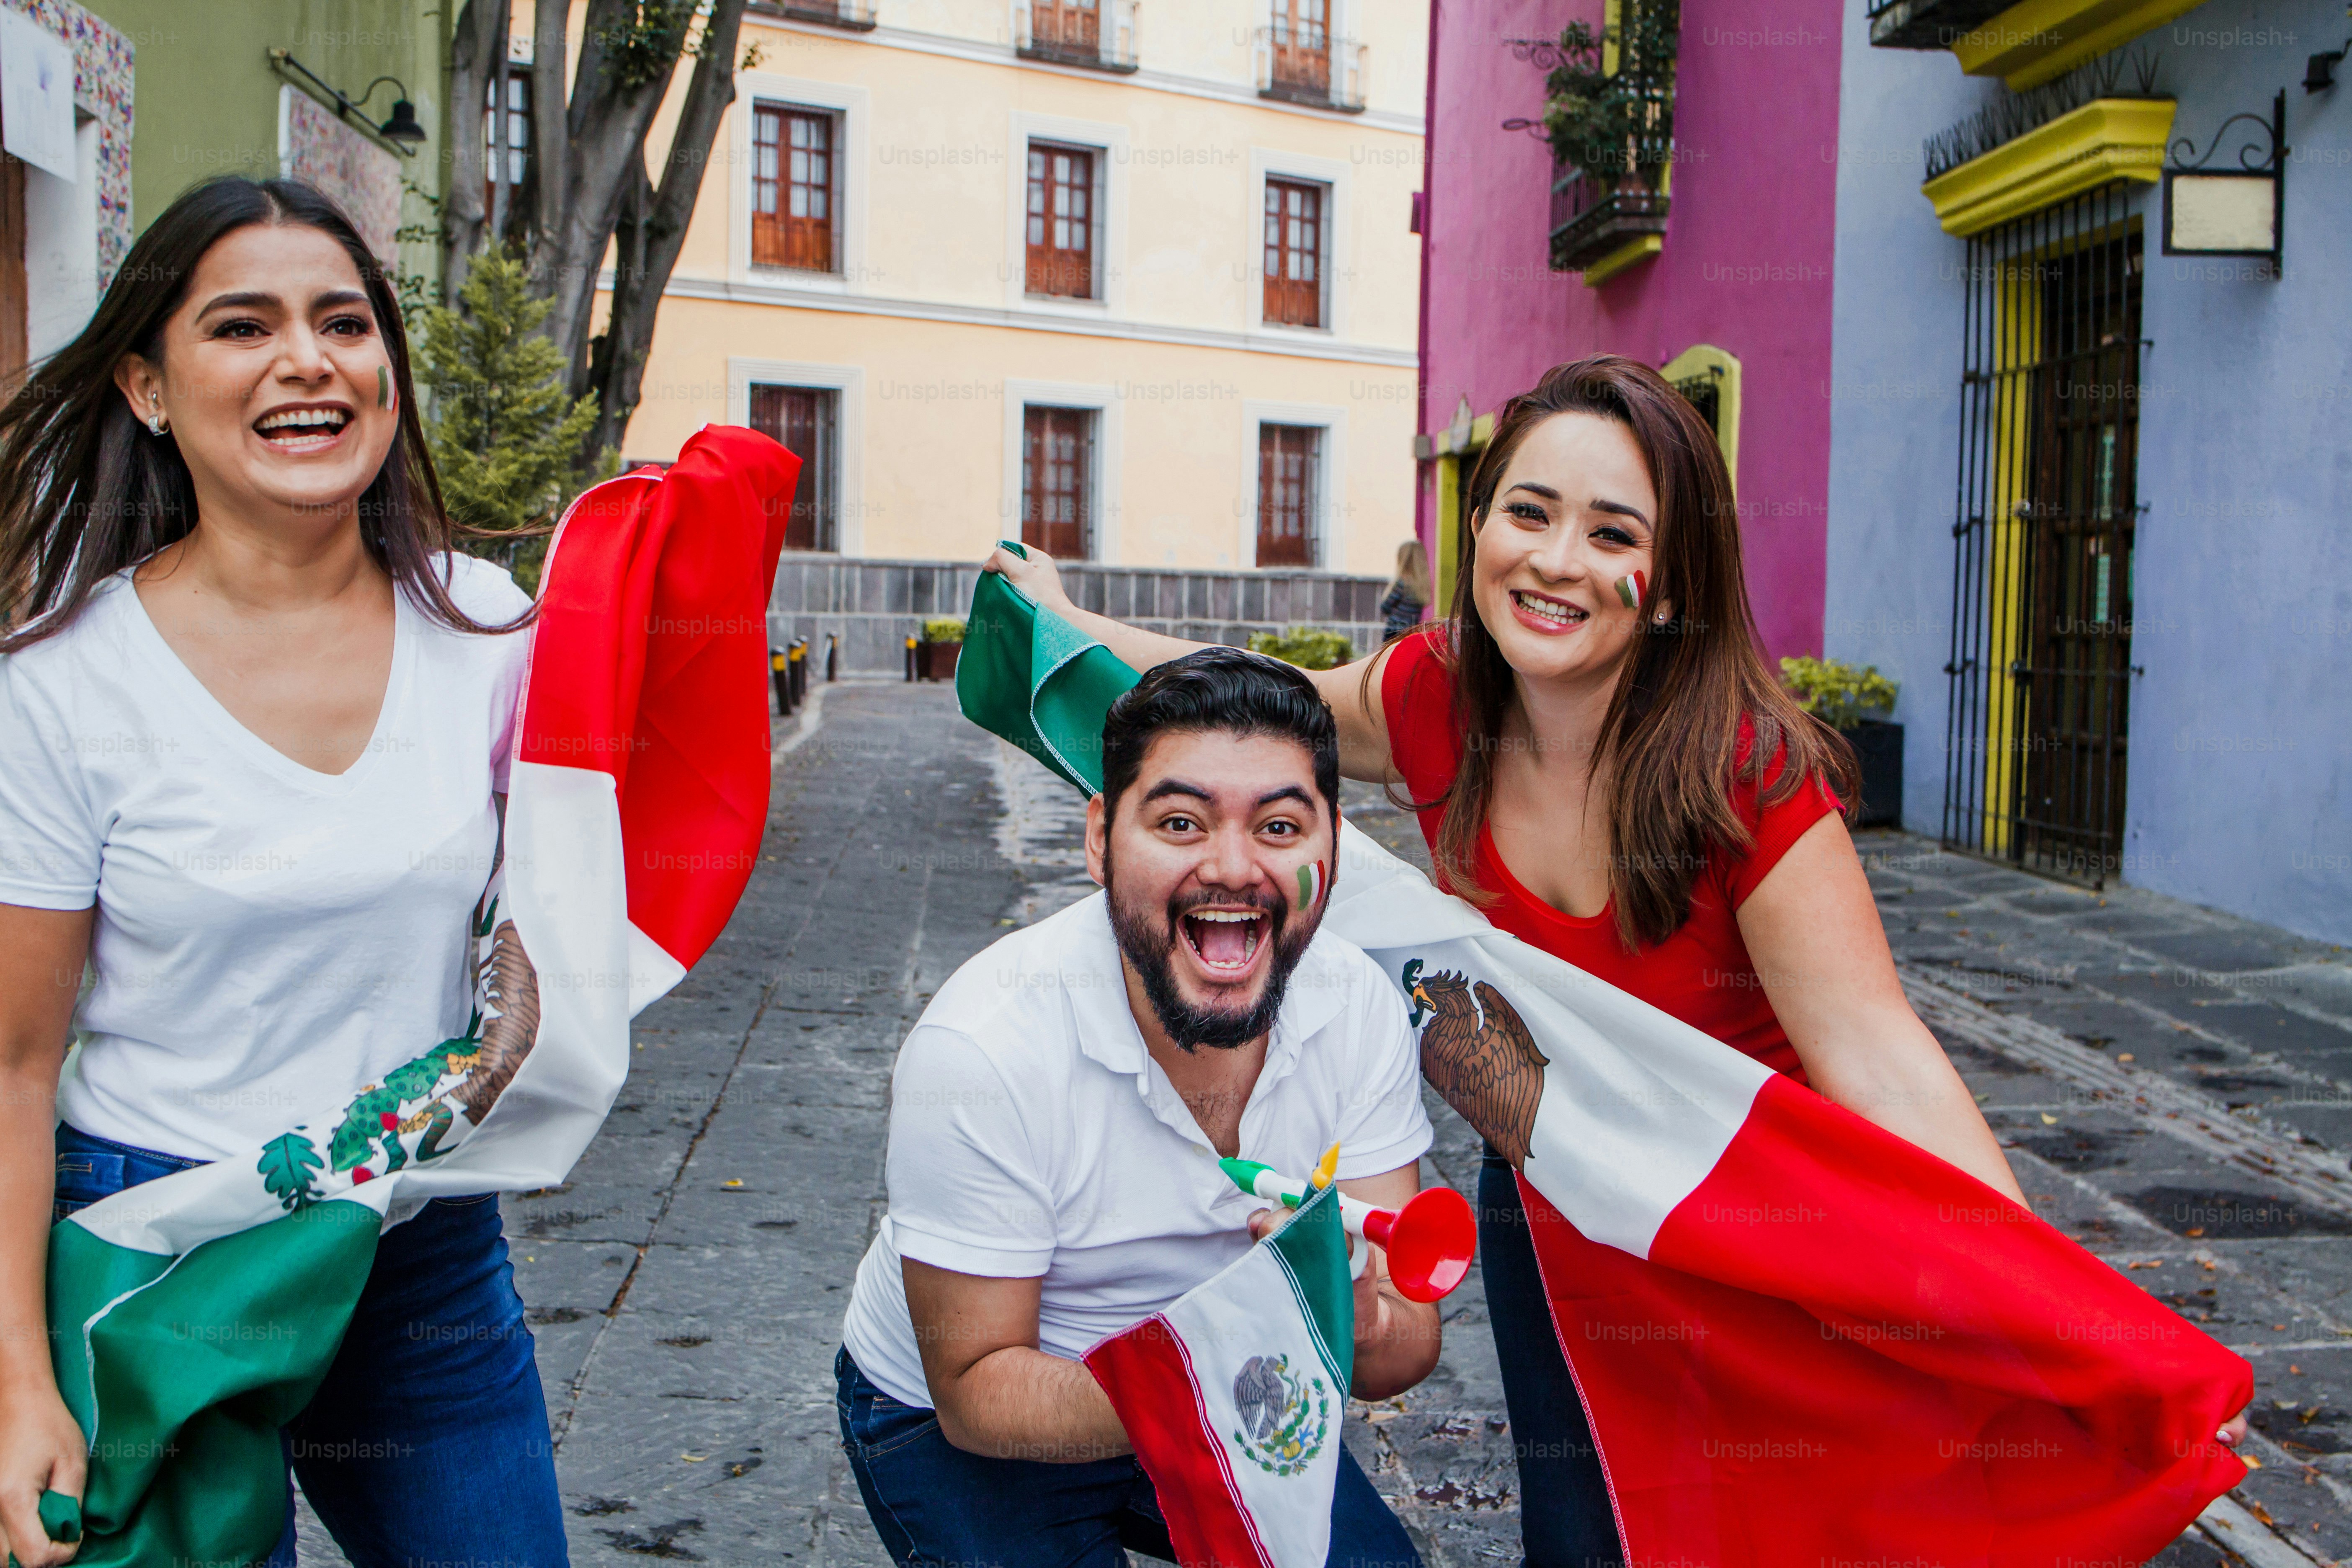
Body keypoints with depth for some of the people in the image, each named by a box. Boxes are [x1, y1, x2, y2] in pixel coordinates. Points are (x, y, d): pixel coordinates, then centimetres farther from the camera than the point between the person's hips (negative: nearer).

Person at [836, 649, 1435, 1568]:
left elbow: (1411, 1344, -16)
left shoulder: (1360, 1009, -17)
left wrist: (1362, 1325, -41)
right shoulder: (980, 1051, -30)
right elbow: (976, 1388, -23)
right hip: (951, 1426, -3)